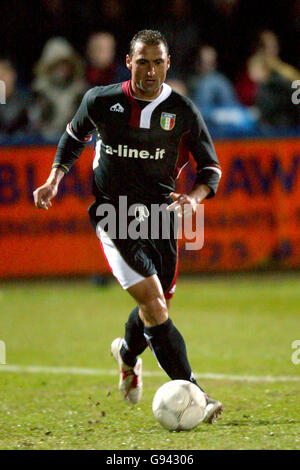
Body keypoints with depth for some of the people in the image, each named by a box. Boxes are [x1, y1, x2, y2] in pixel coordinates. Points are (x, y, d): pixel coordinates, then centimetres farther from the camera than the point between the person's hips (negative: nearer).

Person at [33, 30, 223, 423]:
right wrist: (54, 181, 7)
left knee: (157, 305, 13)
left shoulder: (182, 111, -2)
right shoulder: (101, 101, -3)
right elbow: (74, 138, 18)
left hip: (160, 213, 3)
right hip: (113, 213, -3)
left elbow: (211, 166, 5)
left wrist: (194, 196, -15)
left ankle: (127, 354, 49)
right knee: (153, 301, -17)